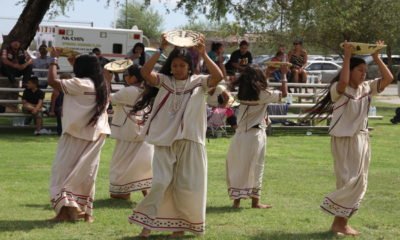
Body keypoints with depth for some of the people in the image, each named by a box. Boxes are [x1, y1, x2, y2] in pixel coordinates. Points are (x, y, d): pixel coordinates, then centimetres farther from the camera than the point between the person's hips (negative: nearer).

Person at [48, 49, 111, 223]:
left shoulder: (81, 84, -15)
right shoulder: (101, 86, 7)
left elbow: (52, 81, -16)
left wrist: (54, 59, -4)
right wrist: (74, 61, 30)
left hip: (76, 134, -7)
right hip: (94, 135, 7)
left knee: (64, 170, -3)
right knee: (86, 172, 14)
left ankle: (67, 208, -16)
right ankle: (85, 211, 15)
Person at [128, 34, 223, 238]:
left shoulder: (199, 82, 1)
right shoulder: (164, 81, 3)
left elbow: (218, 76, -17)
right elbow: (145, 72, -14)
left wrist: (203, 54, -24)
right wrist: (161, 50, -22)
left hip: (190, 141, 0)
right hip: (165, 140, 0)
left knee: (188, 185, 4)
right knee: (161, 182, -5)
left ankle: (181, 223, 19)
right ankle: (149, 222, 2)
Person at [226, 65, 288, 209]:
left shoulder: (242, 94, 6)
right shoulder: (263, 94, -9)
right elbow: (284, 93, -1)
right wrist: (284, 75, 8)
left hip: (240, 134, 5)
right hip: (256, 134, -5)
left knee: (238, 167, 10)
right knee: (254, 168, 2)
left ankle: (236, 200, 11)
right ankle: (255, 201, 7)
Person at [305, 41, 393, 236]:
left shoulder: (367, 88, 7)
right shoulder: (338, 89, -10)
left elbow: (388, 78, 0)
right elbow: (343, 81, -34)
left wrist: (376, 57, -3)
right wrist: (347, 57, -24)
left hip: (362, 139, 7)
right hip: (344, 140, -7)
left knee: (358, 183, 8)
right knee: (350, 181, -11)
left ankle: (342, 221, 16)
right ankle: (338, 222, 0)